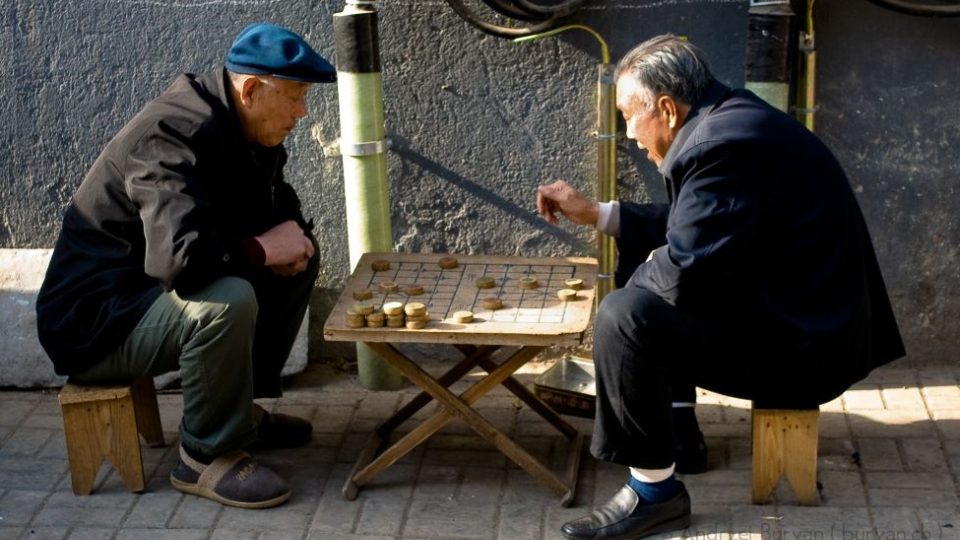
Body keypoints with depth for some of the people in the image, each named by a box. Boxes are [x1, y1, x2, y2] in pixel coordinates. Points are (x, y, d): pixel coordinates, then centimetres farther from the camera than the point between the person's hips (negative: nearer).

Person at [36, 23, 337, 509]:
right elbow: (180, 256, -40)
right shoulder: (175, 136, -26)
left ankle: (239, 406, 12)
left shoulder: (239, 128, 2)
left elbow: (276, 207, 20)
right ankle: (207, 455, -15)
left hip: (152, 295, 10)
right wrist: (263, 248, -22)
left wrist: (291, 237, -5)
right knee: (228, 301, -36)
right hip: (94, 320, -10)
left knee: (299, 259, 8)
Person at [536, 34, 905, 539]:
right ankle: (676, 431, 28)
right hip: (796, 308, 11)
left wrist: (644, 269, -3)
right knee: (647, 274, 22)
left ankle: (654, 491, -8)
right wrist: (592, 212, 15)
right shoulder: (725, 117, 7)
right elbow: (685, 226, 18)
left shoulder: (725, 144, -24)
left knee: (624, 316, -21)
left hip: (804, 342, -11)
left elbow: (683, 272, -26)